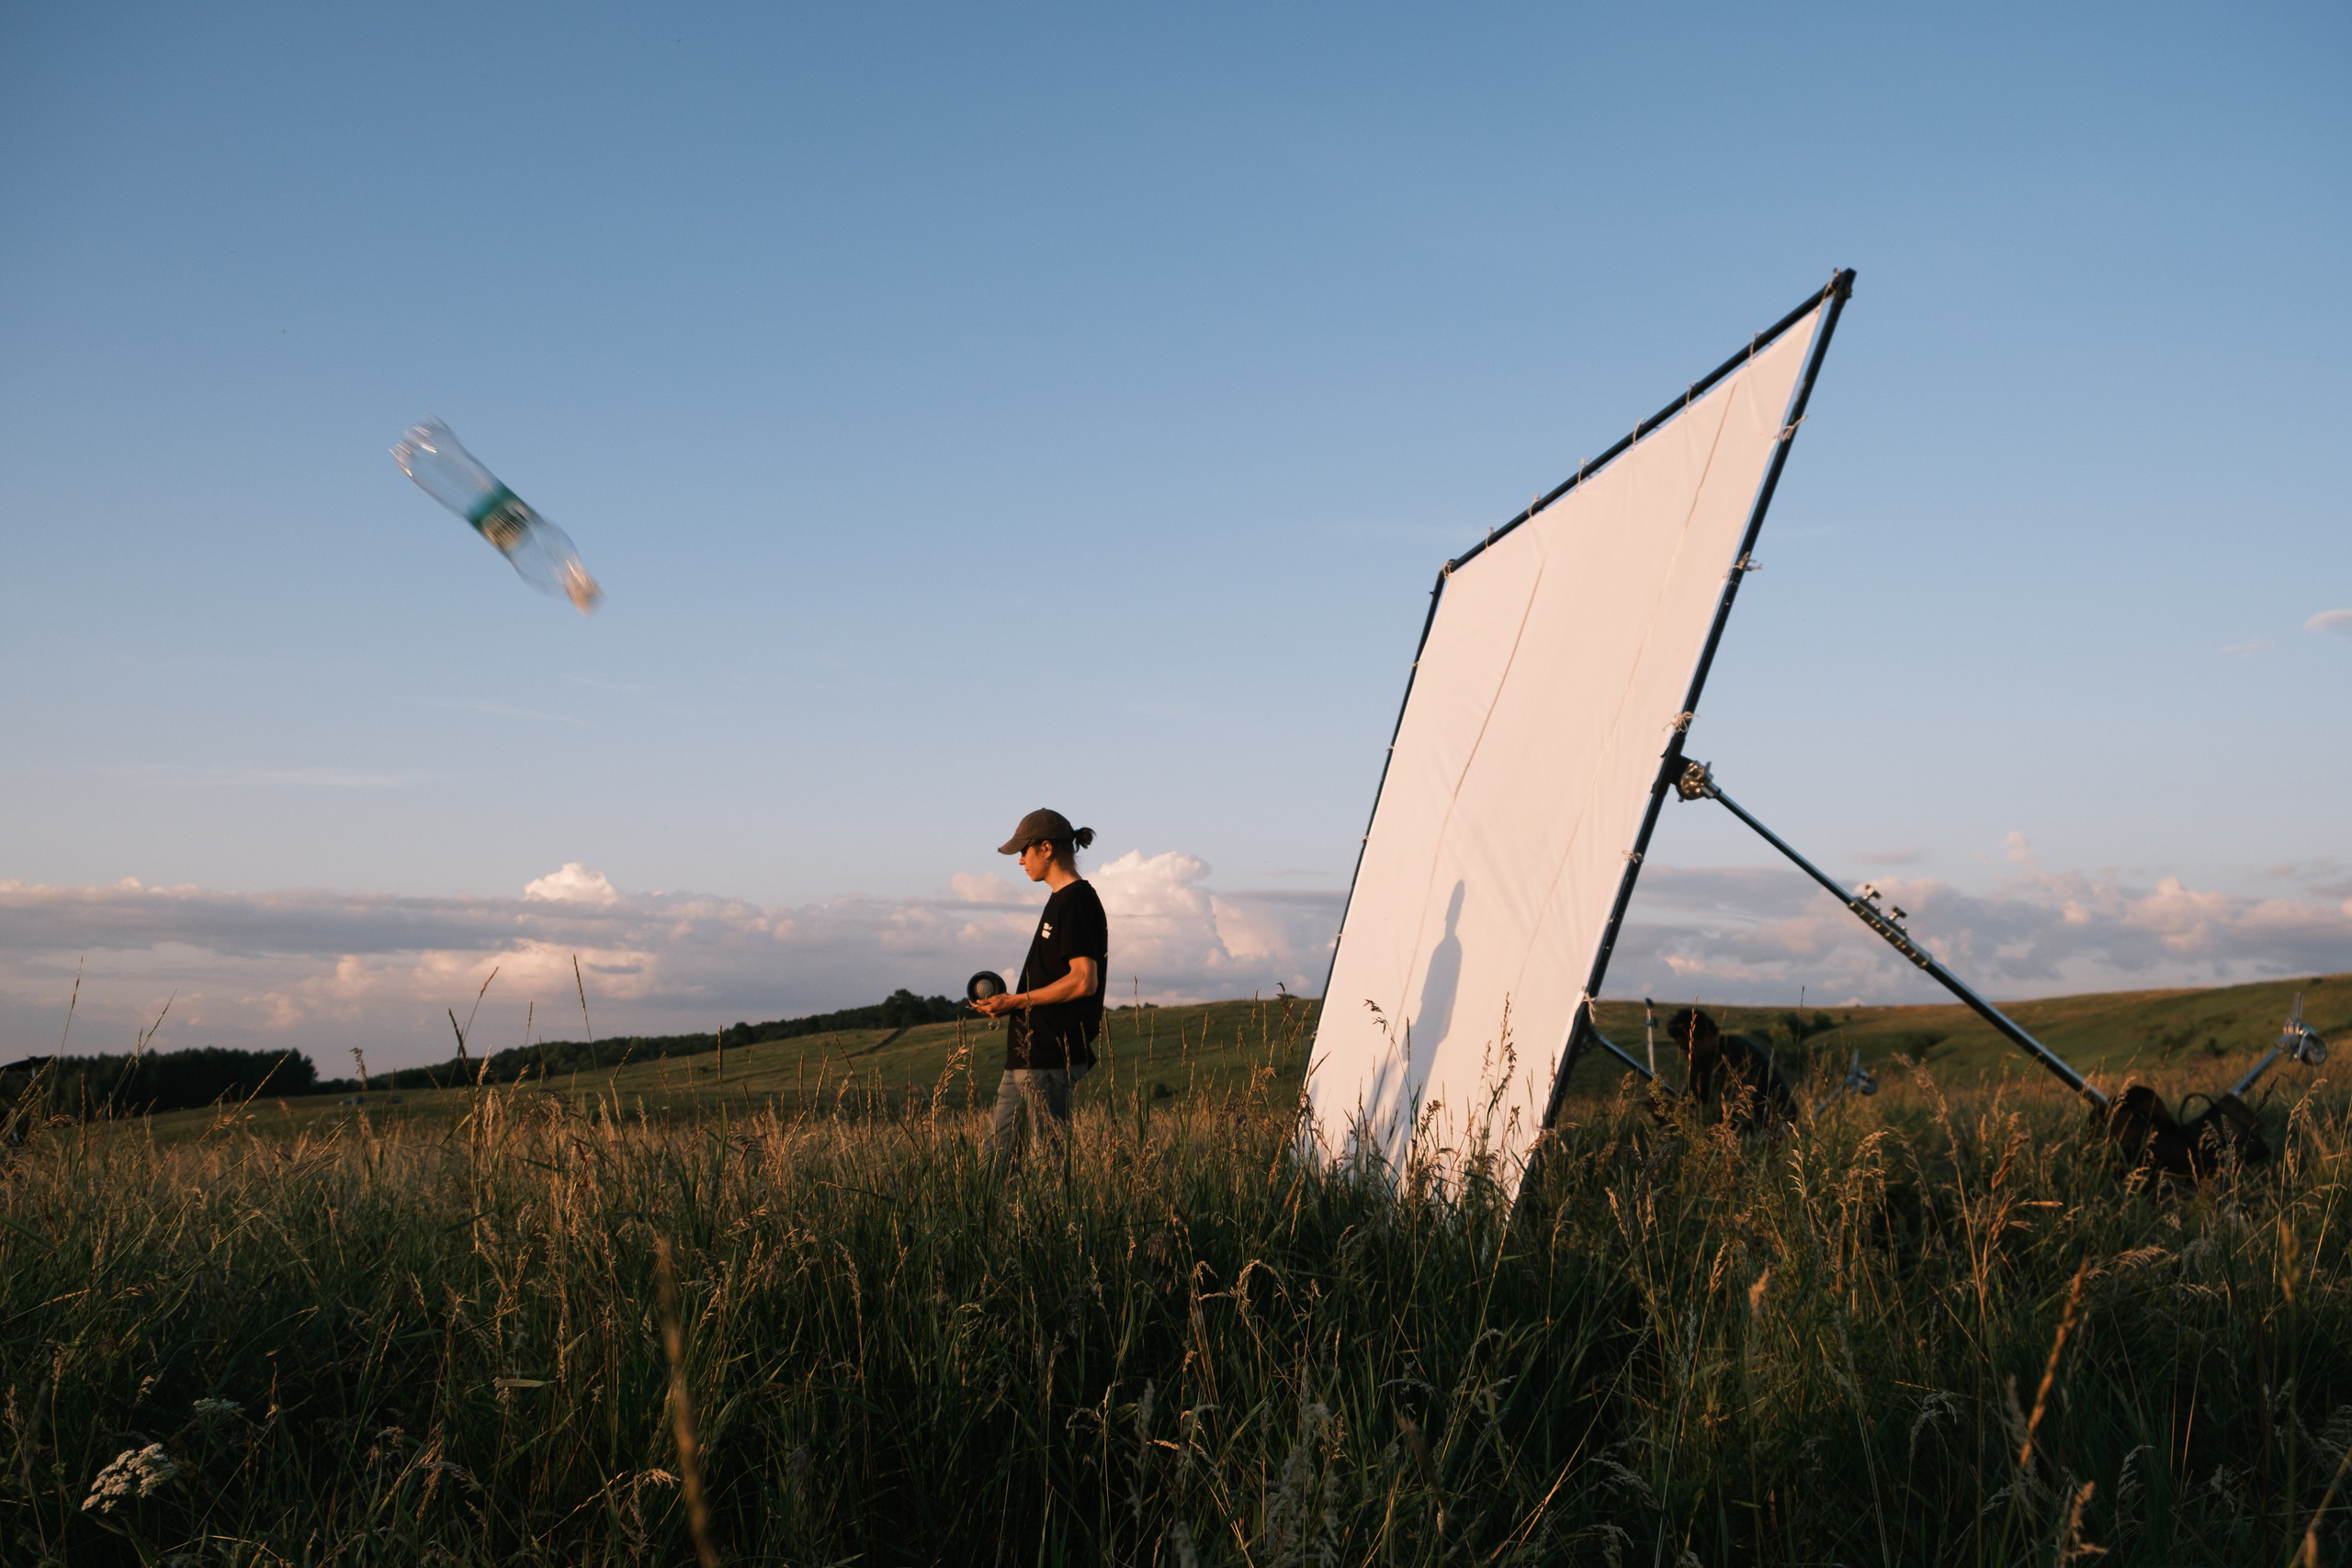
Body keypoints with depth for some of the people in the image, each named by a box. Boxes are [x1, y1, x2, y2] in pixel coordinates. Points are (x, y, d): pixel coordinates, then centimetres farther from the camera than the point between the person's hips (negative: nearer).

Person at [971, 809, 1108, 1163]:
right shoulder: (1062, 900, 18)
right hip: (1030, 1053, 10)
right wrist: (1008, 1003, 13)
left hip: (1051, 1057, -10)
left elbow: (1084, 981, -21)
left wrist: (1017, 1002, -15)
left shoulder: (1077, 901, -13)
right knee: (994, 1151, 11)